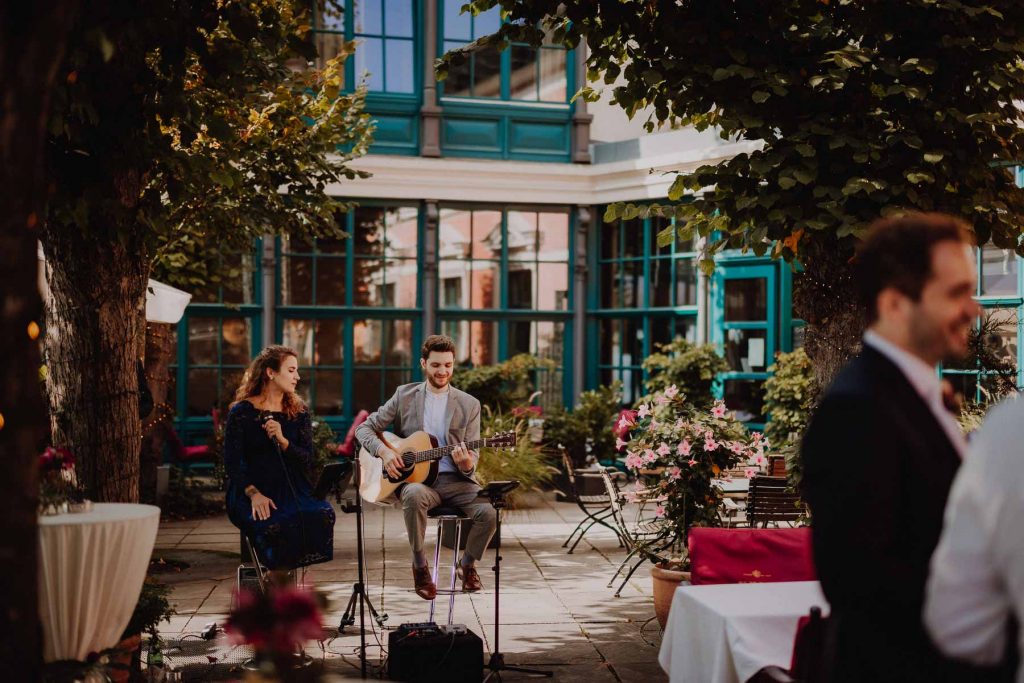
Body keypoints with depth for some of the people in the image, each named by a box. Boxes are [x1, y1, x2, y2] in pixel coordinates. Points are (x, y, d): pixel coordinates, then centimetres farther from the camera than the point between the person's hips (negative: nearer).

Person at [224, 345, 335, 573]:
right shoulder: (242, 412, 1)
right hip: (250, 492, -4)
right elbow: (232, 462, -4)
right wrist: (253, 494, -19)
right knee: (273, 527, -36)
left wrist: (282, 441, -16)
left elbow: (307, 461, 3)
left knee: (323, 515, -28)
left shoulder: (299, 413, 11)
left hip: (291, 490, 4)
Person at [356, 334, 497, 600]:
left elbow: (472, 456, 5)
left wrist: (467, 464, -20)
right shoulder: (404, 395, 7)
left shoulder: (469, 404, 8)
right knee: (414, 495, -38)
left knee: (488, 513, -26)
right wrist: (384, 451, -12)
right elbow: (365, 428, 8)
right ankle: (420, 566, -14)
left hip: (455, 480, 1)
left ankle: (467, 564, 6)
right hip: (416, 479, -1)